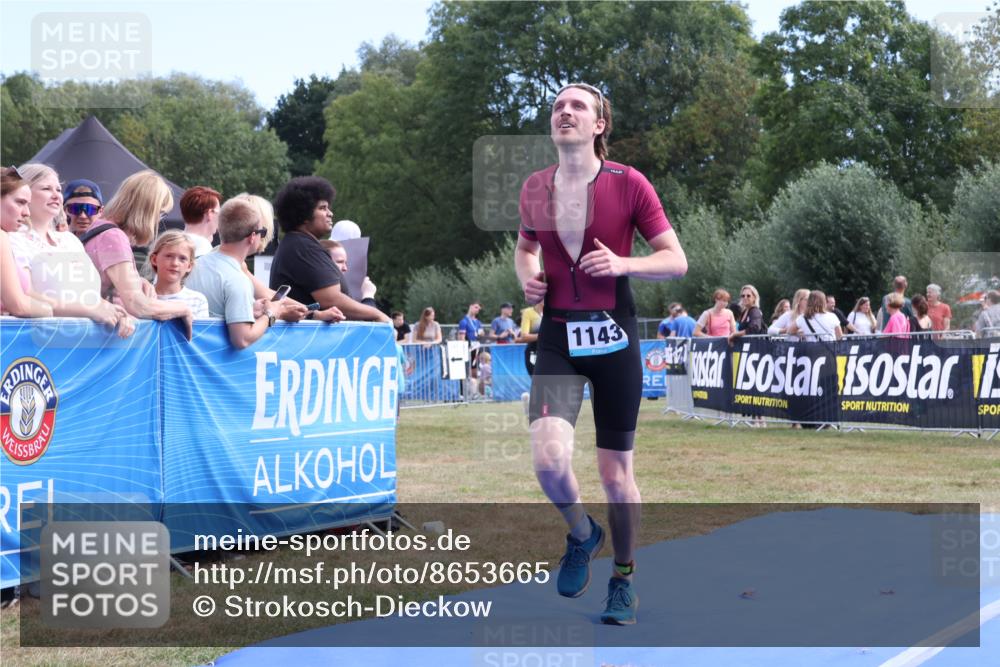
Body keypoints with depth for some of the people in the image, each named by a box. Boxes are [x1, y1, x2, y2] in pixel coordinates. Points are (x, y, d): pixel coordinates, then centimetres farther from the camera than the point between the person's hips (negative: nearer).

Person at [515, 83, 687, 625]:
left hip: (614, 336, -2)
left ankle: (623, 582, 25)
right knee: (549, 458, -18)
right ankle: (582, 535, 14)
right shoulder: (535, 188, 4)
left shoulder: (628, 183, -6)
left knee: (616, 469, 4)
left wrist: (622, 264, -20)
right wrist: (527, 277, 2)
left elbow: (676, 260, -3)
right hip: (558, 339, 2)